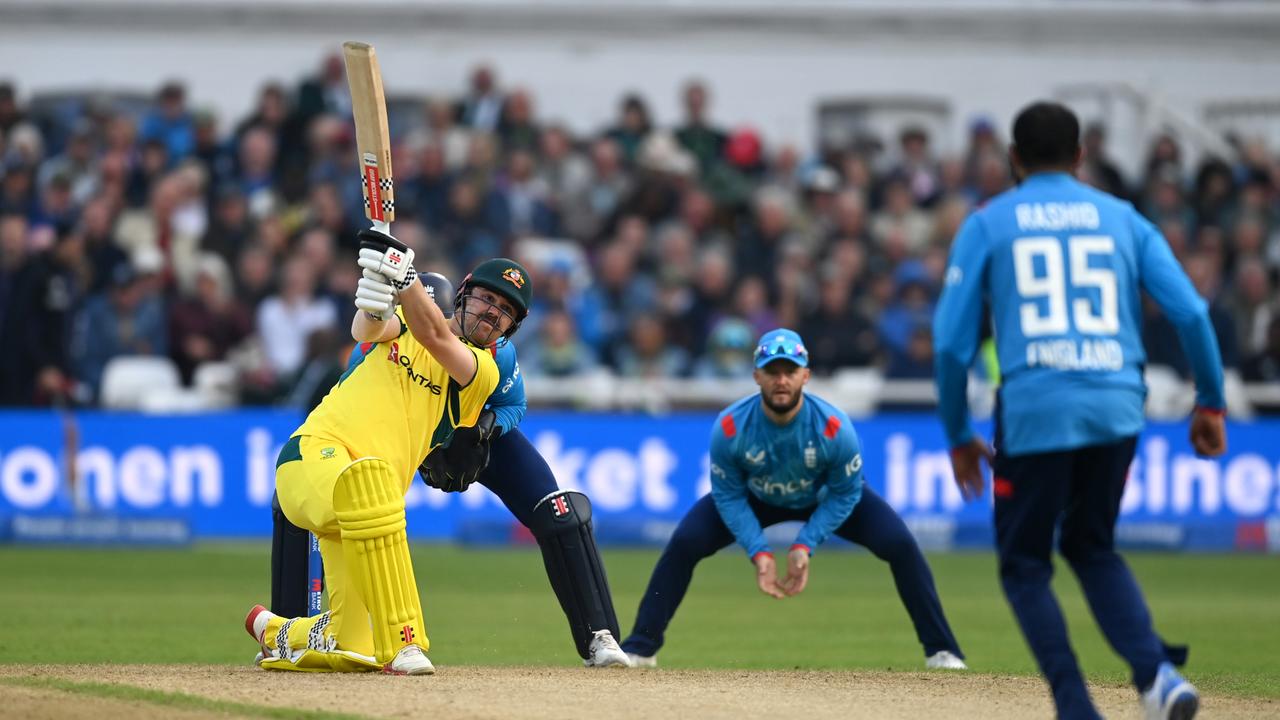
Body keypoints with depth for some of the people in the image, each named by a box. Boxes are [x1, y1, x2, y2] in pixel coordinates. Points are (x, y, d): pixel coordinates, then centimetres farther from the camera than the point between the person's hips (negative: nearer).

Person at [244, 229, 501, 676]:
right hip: (311, 455, -4)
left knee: (352, 652, -1)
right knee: (365, 477, -42)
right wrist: (373, 302, -37)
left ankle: (273, 632, 34)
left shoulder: (483, 374, 8)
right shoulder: (396, 326, 11)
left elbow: (433, 334, -12)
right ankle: (400, 643, -43)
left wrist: (402, 273, -26)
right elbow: (367, 326, -14)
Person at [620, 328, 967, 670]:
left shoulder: (834, 427, -34)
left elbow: (845, 494, -19)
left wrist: (804, 546, -27)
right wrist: (759, 552, -27)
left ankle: (941, 650, -6)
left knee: (899, 543, -19)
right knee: (684, 543, -18)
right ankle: (641, 647, -6)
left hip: (824, 498, -1)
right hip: (756, 499, 1)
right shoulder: (729, 428, -32)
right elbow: (728, 495, -17)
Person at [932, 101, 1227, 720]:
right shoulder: (1122, 219, 14)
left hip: (1033, 410, -3)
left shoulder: (985, 226, 9)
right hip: (1117, 410, 3)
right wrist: (1210, 401, 14)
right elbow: (1191, 312, 5)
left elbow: (952, 342, 5)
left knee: (1024, 565, 12)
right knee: (1091, 547, 22)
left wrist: (958, 436, 14)